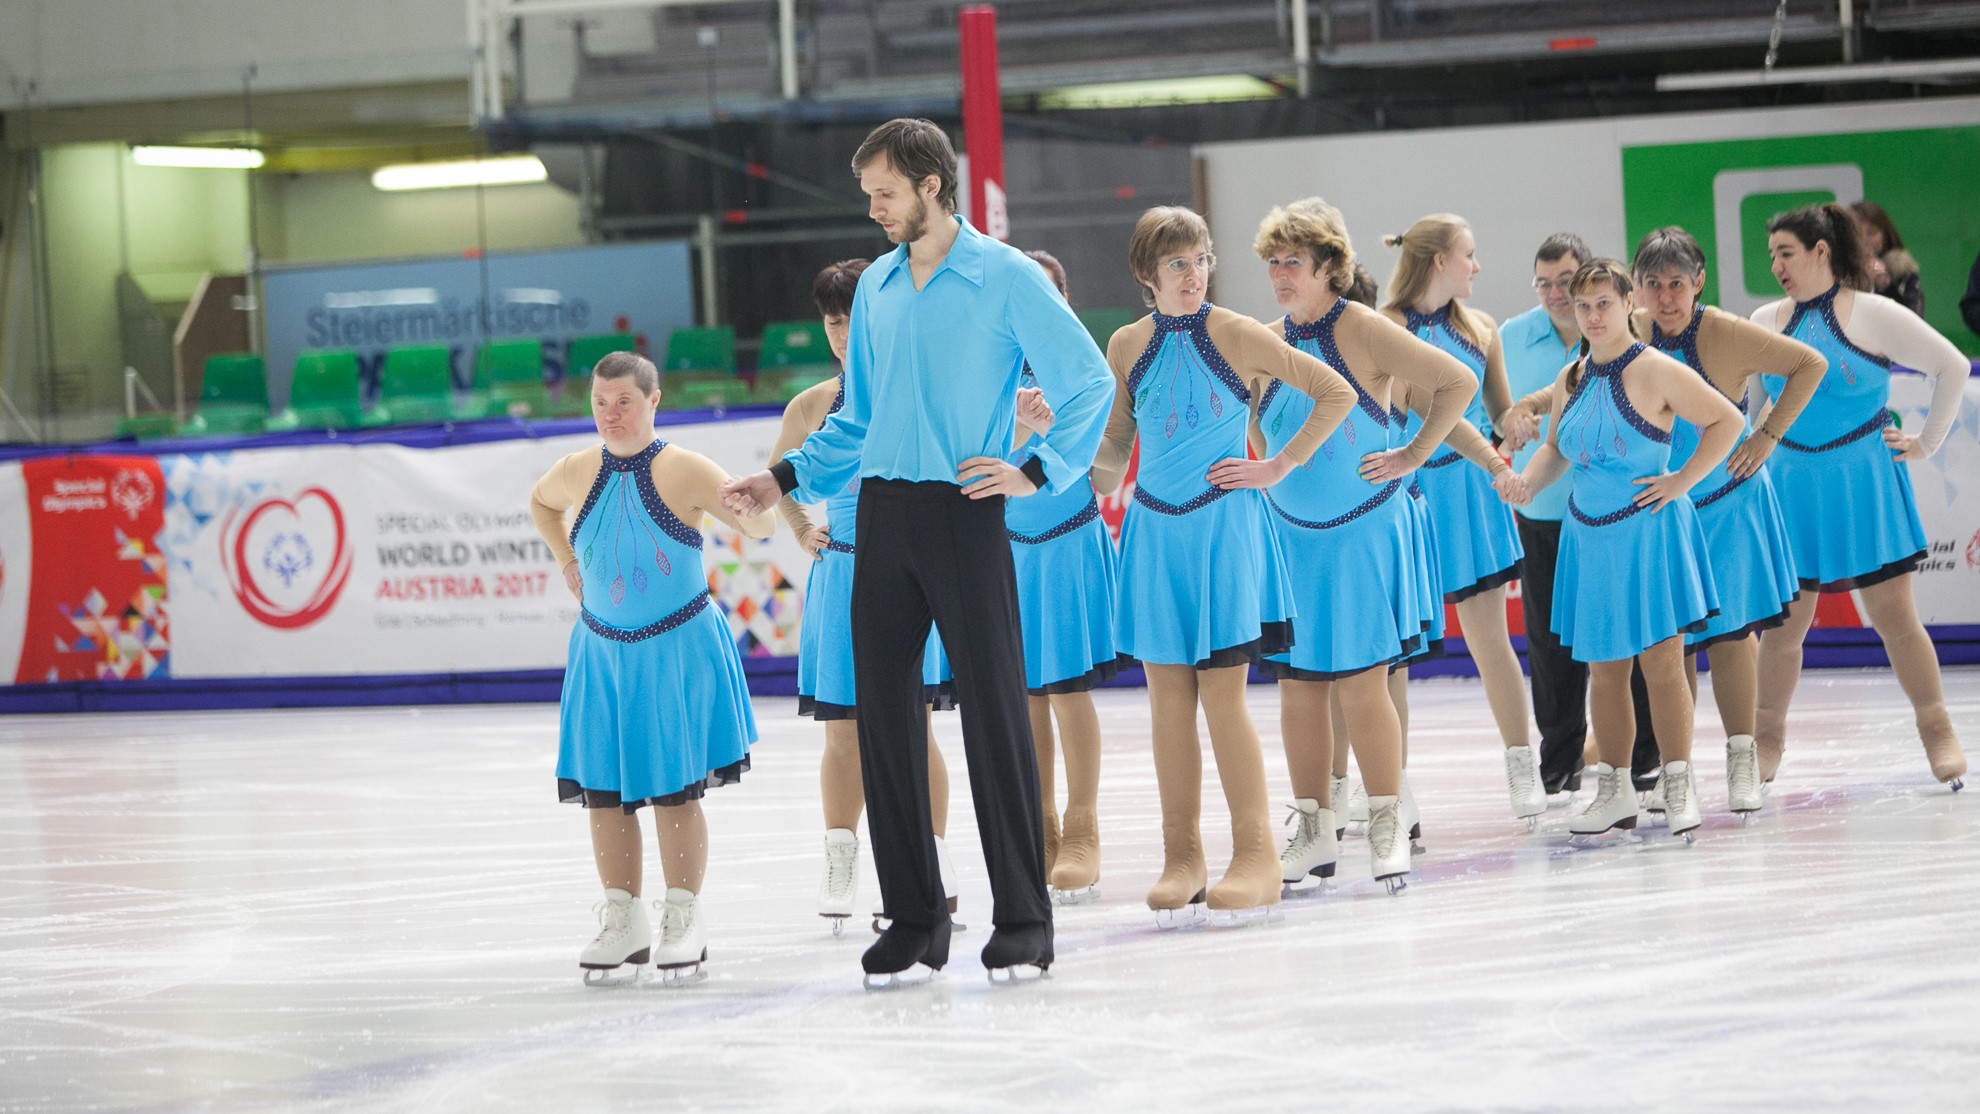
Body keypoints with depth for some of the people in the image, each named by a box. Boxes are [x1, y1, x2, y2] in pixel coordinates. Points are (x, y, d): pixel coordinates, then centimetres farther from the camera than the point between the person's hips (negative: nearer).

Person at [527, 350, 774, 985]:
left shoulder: (683, 470, -12)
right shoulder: (578, 473, 0)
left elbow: (759, 526, -16)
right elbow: (540, 503, 24)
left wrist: (753, 509, -39)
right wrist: (566, 561, 10)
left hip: (675, 650, -4)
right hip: (603, 651, 4)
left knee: (674, 791, 0)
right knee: (603, 791, 5)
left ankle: (682, 922, 8)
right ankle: (622, 921, 16)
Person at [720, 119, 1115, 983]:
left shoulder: (1005, 278, -4)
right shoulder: (876, 286, 14)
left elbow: (1089, 382, -4)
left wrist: (1036, 471, -12)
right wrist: (786, 478, 11)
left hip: (964, 515, -6)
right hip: (883, 517, 6)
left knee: (993, 711, -5)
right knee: (883, 712, 5)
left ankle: (1023, 920, 1)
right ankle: (913, 920, 12)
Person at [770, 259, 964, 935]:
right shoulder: (813, 407, 6)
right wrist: (802, 531, 15)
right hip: (840, 576, 3)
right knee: (843, 731, 5)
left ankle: (934, 864, 2)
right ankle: (839, 866, 11)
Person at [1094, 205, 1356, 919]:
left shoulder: (1236, 336, -5)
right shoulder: (1128, 346, 5)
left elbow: (1337, 393, -1)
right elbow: (1111, 453, 12)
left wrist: (1278, 467, -3)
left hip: (1223, 530, -4)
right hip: (1155, 532, 4)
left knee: (1221, 694, -7)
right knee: (1168, 699, 3)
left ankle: (1256, 856, -3)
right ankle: (1182, 860, 8)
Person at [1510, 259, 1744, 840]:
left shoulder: (1654, 371, -10)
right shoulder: (1571, 379, 8)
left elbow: (1726, 420, -10)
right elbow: (1556, 448, 20)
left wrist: (1683, 481, -12)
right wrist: (1523, 485, 2)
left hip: (1647, 531, -6)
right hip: (1589, 533, 6)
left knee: (1660, 659, -4)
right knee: (1603, 667, 8)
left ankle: (1678, 786, 5)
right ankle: (1613, 790, 16)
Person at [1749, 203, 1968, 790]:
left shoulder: (1873, 315, -5)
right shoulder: (1766, 321, 5)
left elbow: (1953, 368, -2)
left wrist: (1926, 443, -1)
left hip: (1863, 483, -3)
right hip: (1792, 488, 3)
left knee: (1894, 616, -1)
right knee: (1783, 623, 3)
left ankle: (1938, 733, 10)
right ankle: (1767, 740, 16)